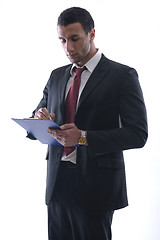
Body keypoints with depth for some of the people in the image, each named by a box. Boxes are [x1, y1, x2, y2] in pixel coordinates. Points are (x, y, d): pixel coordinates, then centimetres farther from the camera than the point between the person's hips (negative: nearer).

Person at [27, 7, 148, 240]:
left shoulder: (122, 76, -5)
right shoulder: (57, 76, 13)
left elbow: (138, 134, -12)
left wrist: (84, 138, -21)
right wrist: (39, 120, -8)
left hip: (95, 185, -5)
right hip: (58, 183, 5)